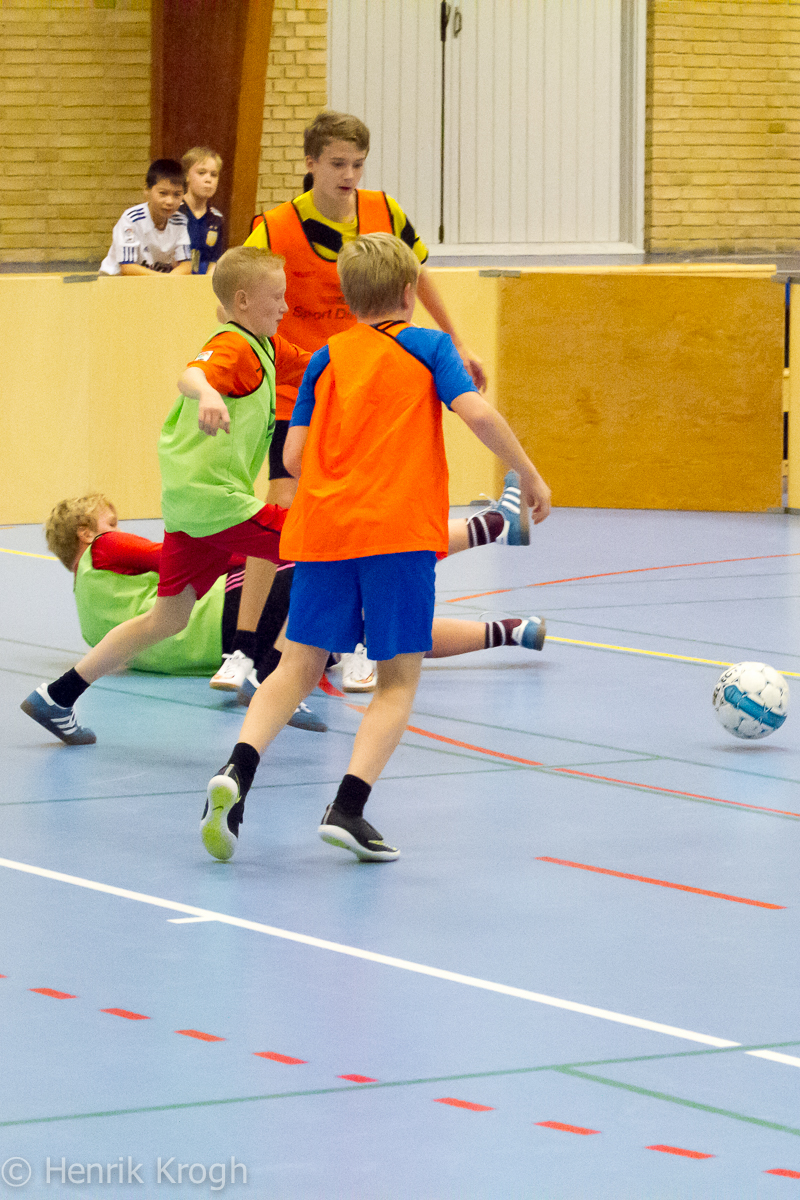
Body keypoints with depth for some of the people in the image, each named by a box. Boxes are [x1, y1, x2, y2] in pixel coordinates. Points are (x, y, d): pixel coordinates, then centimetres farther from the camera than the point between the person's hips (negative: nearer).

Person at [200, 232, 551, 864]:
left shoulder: (326, 359, 15)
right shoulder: (428, 346, 6)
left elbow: (294, 456, 10)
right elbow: (477, 413, -9)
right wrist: (530, 475, 1)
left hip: (322, 527, 3)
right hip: (401, 530, -3)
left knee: (300, 664, 9)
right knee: (399, 679, 3)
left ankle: (237, 772, -14)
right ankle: (348, 807, -13)